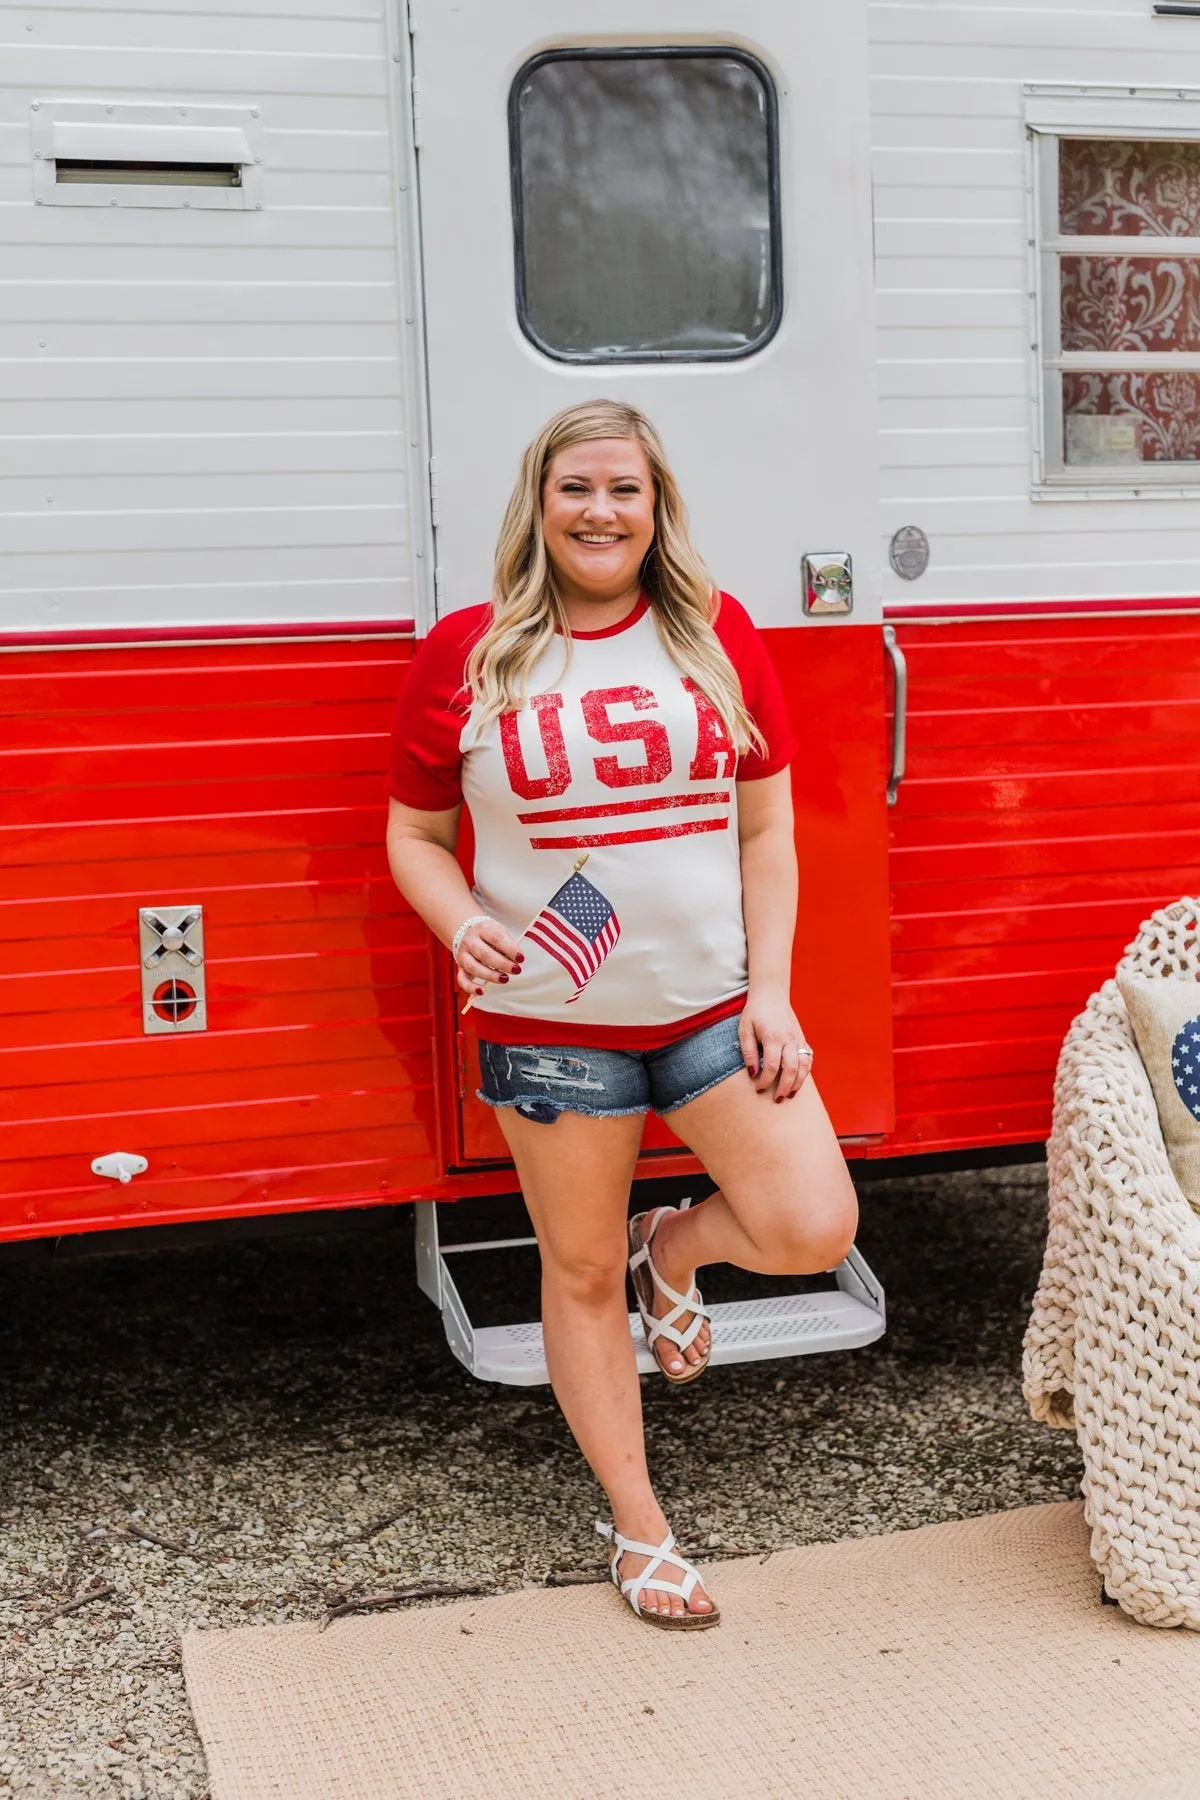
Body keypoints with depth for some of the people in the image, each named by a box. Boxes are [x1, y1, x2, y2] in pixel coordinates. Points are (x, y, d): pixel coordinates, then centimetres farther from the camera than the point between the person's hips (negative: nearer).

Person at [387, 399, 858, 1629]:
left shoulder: (718, 635, 2)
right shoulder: (468, 653, -2)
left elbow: (766, 829, 4)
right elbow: (413, 835, 5)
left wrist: (769, 995, -4)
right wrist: (463, 925, -16)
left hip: (713, 1005, 2)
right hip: (552, 1026, -1)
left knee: (814, 1228, -10)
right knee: (581, 1274, 9)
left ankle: (673, 1248, 25)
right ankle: (638, 1529, 28)